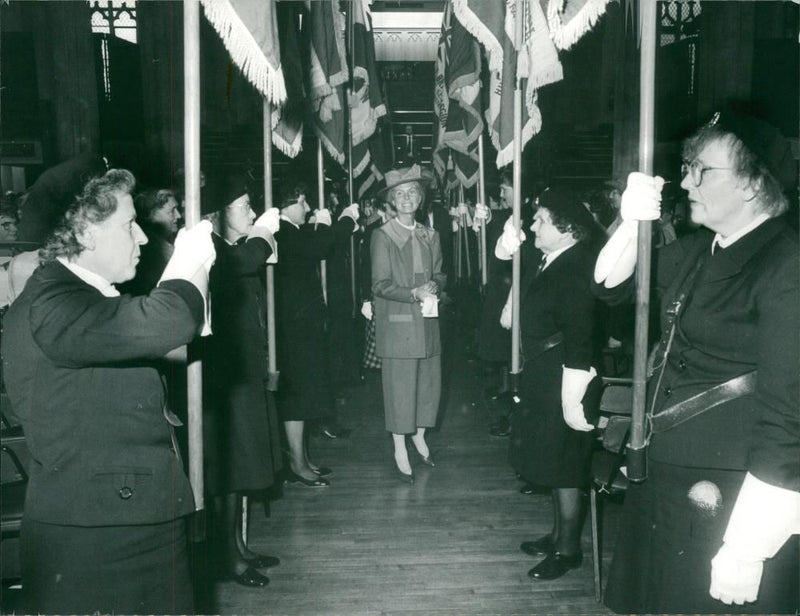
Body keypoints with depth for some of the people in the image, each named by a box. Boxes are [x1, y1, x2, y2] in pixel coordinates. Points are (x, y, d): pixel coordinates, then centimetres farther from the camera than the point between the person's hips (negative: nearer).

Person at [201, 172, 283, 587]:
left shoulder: (238, 249, 15)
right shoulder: (213, 251, -15)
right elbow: (245, 262, -35)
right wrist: (263, 232, -17)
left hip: (246, 372, 9)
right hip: (224, 376, -9)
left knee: (242, 463, 14)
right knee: (230, 464, -2)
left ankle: (238, 545, 26)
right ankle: (230, 556, 10)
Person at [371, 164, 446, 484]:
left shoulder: (430, 236, 11)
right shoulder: (382, 236, -6)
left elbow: (440, 274, 16)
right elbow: (380, 286, -10)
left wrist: (433, 285, -7)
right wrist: (415, 293, -21)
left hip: (427, 323, 5)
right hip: (397, 325, -5)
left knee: (428, 382, 11)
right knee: (399, 386, 1)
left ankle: (419, 437, 32)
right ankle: (400, 449, 16)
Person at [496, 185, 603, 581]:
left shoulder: (575, 272, -24)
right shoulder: (544, 260, 3)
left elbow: (579, 343, -25)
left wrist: (572, 402, -24)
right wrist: (507, 250, 9)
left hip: (564, 384, -9)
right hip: (541, 378, 9)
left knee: (564, 469, 5)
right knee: (550, 461, 20)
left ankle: (568, 549, 23)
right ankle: (559, 534, 37)